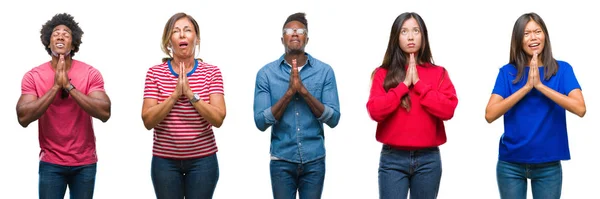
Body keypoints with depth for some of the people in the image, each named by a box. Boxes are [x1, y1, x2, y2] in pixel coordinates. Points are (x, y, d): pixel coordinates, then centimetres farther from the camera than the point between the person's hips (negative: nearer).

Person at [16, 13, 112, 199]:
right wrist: (56, 86, -19)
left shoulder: (91, 74, -6)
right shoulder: (33, 76, -4)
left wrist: (69, 85, -20)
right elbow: (23, 118, -15)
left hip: (85, 163, 0)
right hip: (50, 163, 0)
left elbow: (104, 113, -17)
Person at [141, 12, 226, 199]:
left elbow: (218, 119, -10)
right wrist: (175, 95, -18)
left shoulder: (211, 72, -1)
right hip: (165, 160, 0)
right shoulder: (155, 73, 0)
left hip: (202, 160, 0)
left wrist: (191, 94, -18)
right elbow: (148, 121, -8)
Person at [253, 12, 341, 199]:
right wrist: (289, 92, -18)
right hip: (282, 160, 0)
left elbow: (333, 119, -6)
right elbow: (261, 122, -7)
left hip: (314, 160, 1)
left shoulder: (324, 71, 0)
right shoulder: (266, 73, -1)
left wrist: (303, 91, -17)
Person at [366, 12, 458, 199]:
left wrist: (418, 84, -9)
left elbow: (448, 109, -8)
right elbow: (375, 111, -9)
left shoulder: (438, 73, 6)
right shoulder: (383, 74, 4)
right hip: (392, 158, -1)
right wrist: (404, 84, -9)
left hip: (428, 159, 1)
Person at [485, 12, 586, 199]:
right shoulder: (508, 72, 1)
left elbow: (580, 108, -14)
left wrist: (540, 85, -17)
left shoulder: (562, 69, 0)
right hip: (511, 164, 0)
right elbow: (490, 114, -10)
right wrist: (527, 87, -15)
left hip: (548, 165, 0)